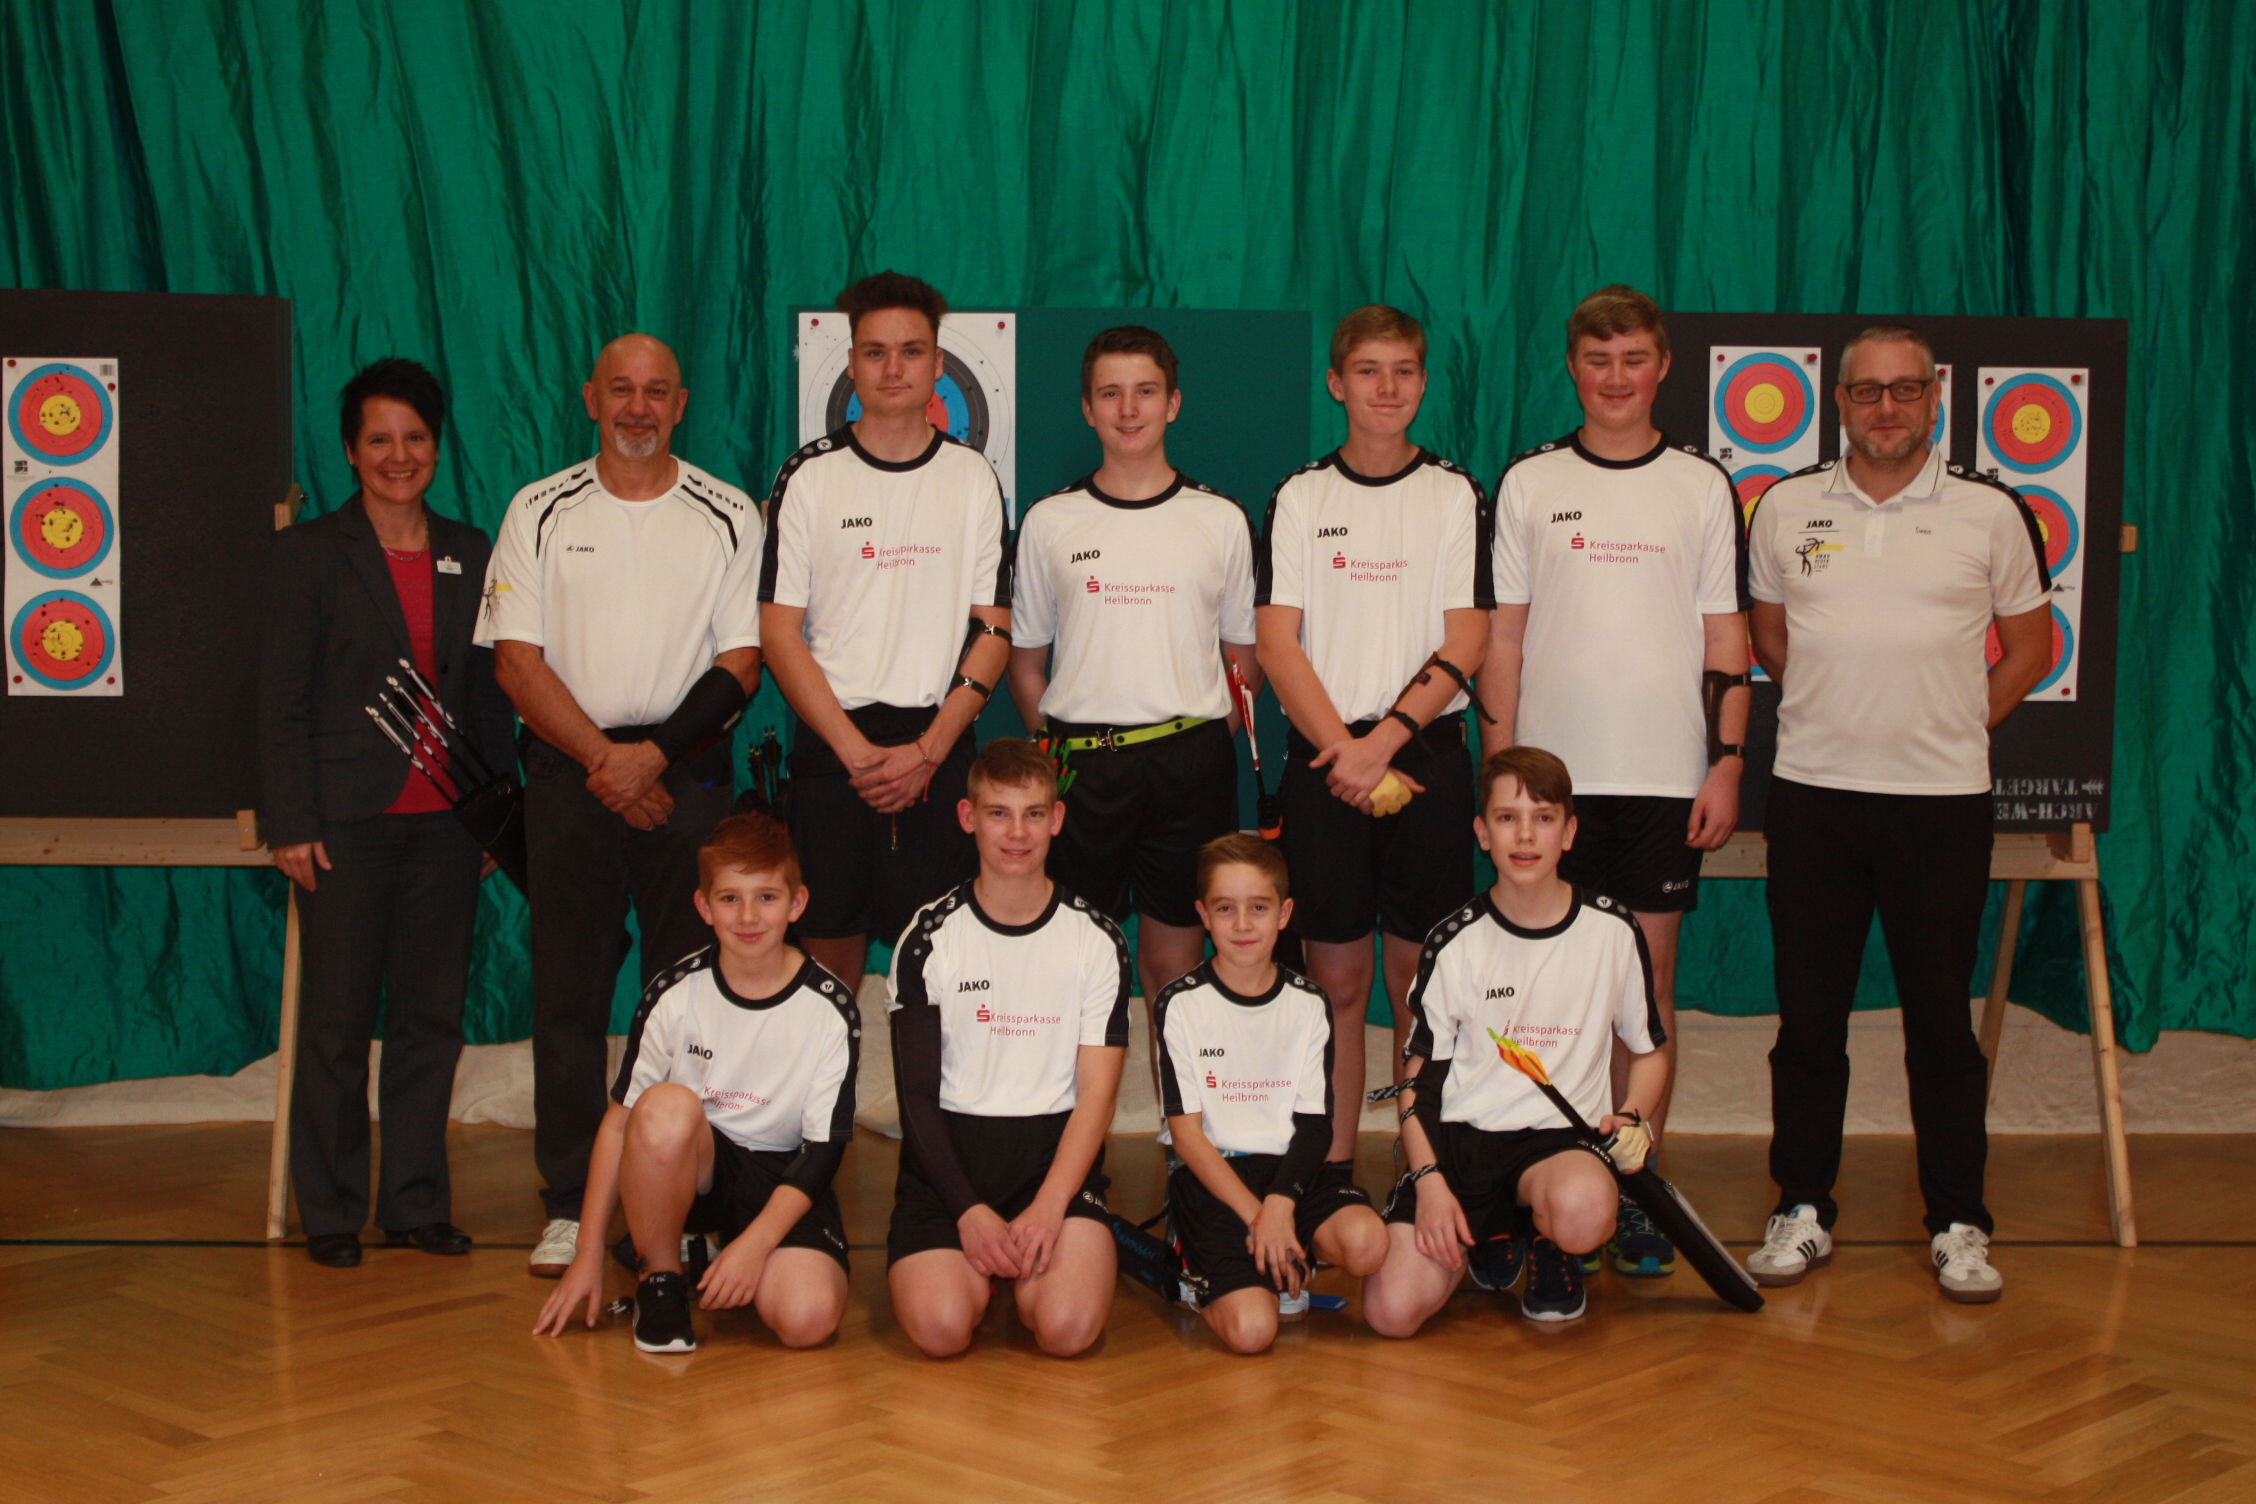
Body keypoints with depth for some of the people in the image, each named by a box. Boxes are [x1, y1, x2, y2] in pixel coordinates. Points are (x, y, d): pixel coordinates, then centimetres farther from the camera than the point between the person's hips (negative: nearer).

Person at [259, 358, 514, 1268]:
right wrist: (291, 824, -9)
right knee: (338, 1019, 1)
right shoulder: (311, 552, 1)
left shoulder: (468, 554, 12)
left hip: (444, 818, 4)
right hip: (348, 817, -3)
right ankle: (331, 1210, 12)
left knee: (432, 1016, 6)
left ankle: (416, 1201, 16)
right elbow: (282, 699, -2)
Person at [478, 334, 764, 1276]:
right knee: (568, 988, 2)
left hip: (689, 774, 0)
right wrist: (606, 756, -9)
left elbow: (740, 665, 1)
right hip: (570, 768, 1)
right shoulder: (541, 513, 7)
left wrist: (654, 753, -12)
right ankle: (571, 1205, 9)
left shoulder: (728, 517, 6)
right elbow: (518, 661, 1)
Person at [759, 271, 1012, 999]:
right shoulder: (809, 477, 3)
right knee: (830, 938, 3)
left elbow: (993, 630, 3)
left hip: (939, 750, 1)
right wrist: (856, 750, -9)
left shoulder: (973, 478, 6)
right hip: (832, 744, 0)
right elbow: (779, 632, -1)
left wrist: (927, 750, -8)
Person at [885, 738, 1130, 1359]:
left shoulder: (1096, 939, 3)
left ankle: (1020, 1265, 9)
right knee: (940, 1327, -25)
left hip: (1057, 1148, 0)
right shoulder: (930, 937, 1)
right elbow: (917, 1093, -1)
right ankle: (978, 1260, 9)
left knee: (1068, 1328, -25)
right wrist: (970, 1211, -14)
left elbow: (1097, 1091, -1)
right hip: (950, 1148, 0)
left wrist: (1049, 1205, -16)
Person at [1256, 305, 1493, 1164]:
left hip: (1427, 755, 0)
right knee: (1335, 977, 3)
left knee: (1420, 978, 2)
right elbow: (1278, 644, 0)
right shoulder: (1299, 498, 7)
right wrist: (1342, 748, -11)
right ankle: (1333, 1169, 12)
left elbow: (1465, 644, -2)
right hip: (1323, 761, 1)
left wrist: (1385, 739, -13)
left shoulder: (1456, 497, 5)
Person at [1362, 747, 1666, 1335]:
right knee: (1392, 1310, -20)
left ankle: (1552, 1250, 3)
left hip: (1561, 1136, 0)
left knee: (1582, 1212, -39)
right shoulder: (1454, 943, 1)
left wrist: (1631, 1118, -5)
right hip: (1460, 1135, 1)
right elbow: (1418, 1077, 6)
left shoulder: (1612, 931, 2)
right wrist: (1428, 1178, -9)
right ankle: (1490, 1232, 14)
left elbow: (1649, 1051, 16)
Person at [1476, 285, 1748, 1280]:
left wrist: (1727, 764, -1)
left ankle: (1636, 1192, 11)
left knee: (1650, 980, 3)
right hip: (1552, 773, 0)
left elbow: (1725, 639, 7)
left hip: (1665, 777, 0)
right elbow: (1503, 638, 6)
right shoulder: (1529, 483, 6)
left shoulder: (1702, 486, 7)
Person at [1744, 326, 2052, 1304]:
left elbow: (2030, 643, 11)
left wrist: (1961, 723, 5)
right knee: (1808, 1014, 6)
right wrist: (1831, 714, 12)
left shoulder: (1990, 512, 2)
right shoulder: (1786, 508, 7)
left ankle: (1958, 1223, 13)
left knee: (1941, 1019, 3)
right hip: (1811, 792, 2)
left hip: (1942, 796, -1)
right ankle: (1803, 1210, 17)